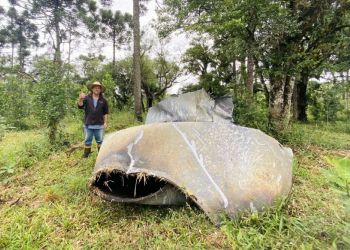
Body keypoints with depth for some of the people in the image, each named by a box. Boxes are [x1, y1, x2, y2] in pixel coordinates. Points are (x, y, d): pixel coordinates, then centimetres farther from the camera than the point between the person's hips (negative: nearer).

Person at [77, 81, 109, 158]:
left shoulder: (103, 100, 3)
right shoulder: (87, 98, 1)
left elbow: (105, 113, 7)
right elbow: (80, 106, -11)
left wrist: (105, 122, 2)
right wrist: (80, 99, -31)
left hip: (99, 125, 0)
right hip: (88, 124, 0)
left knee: (100, 141, 10)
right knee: (87, 141, 9)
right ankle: (86, 154, 20)